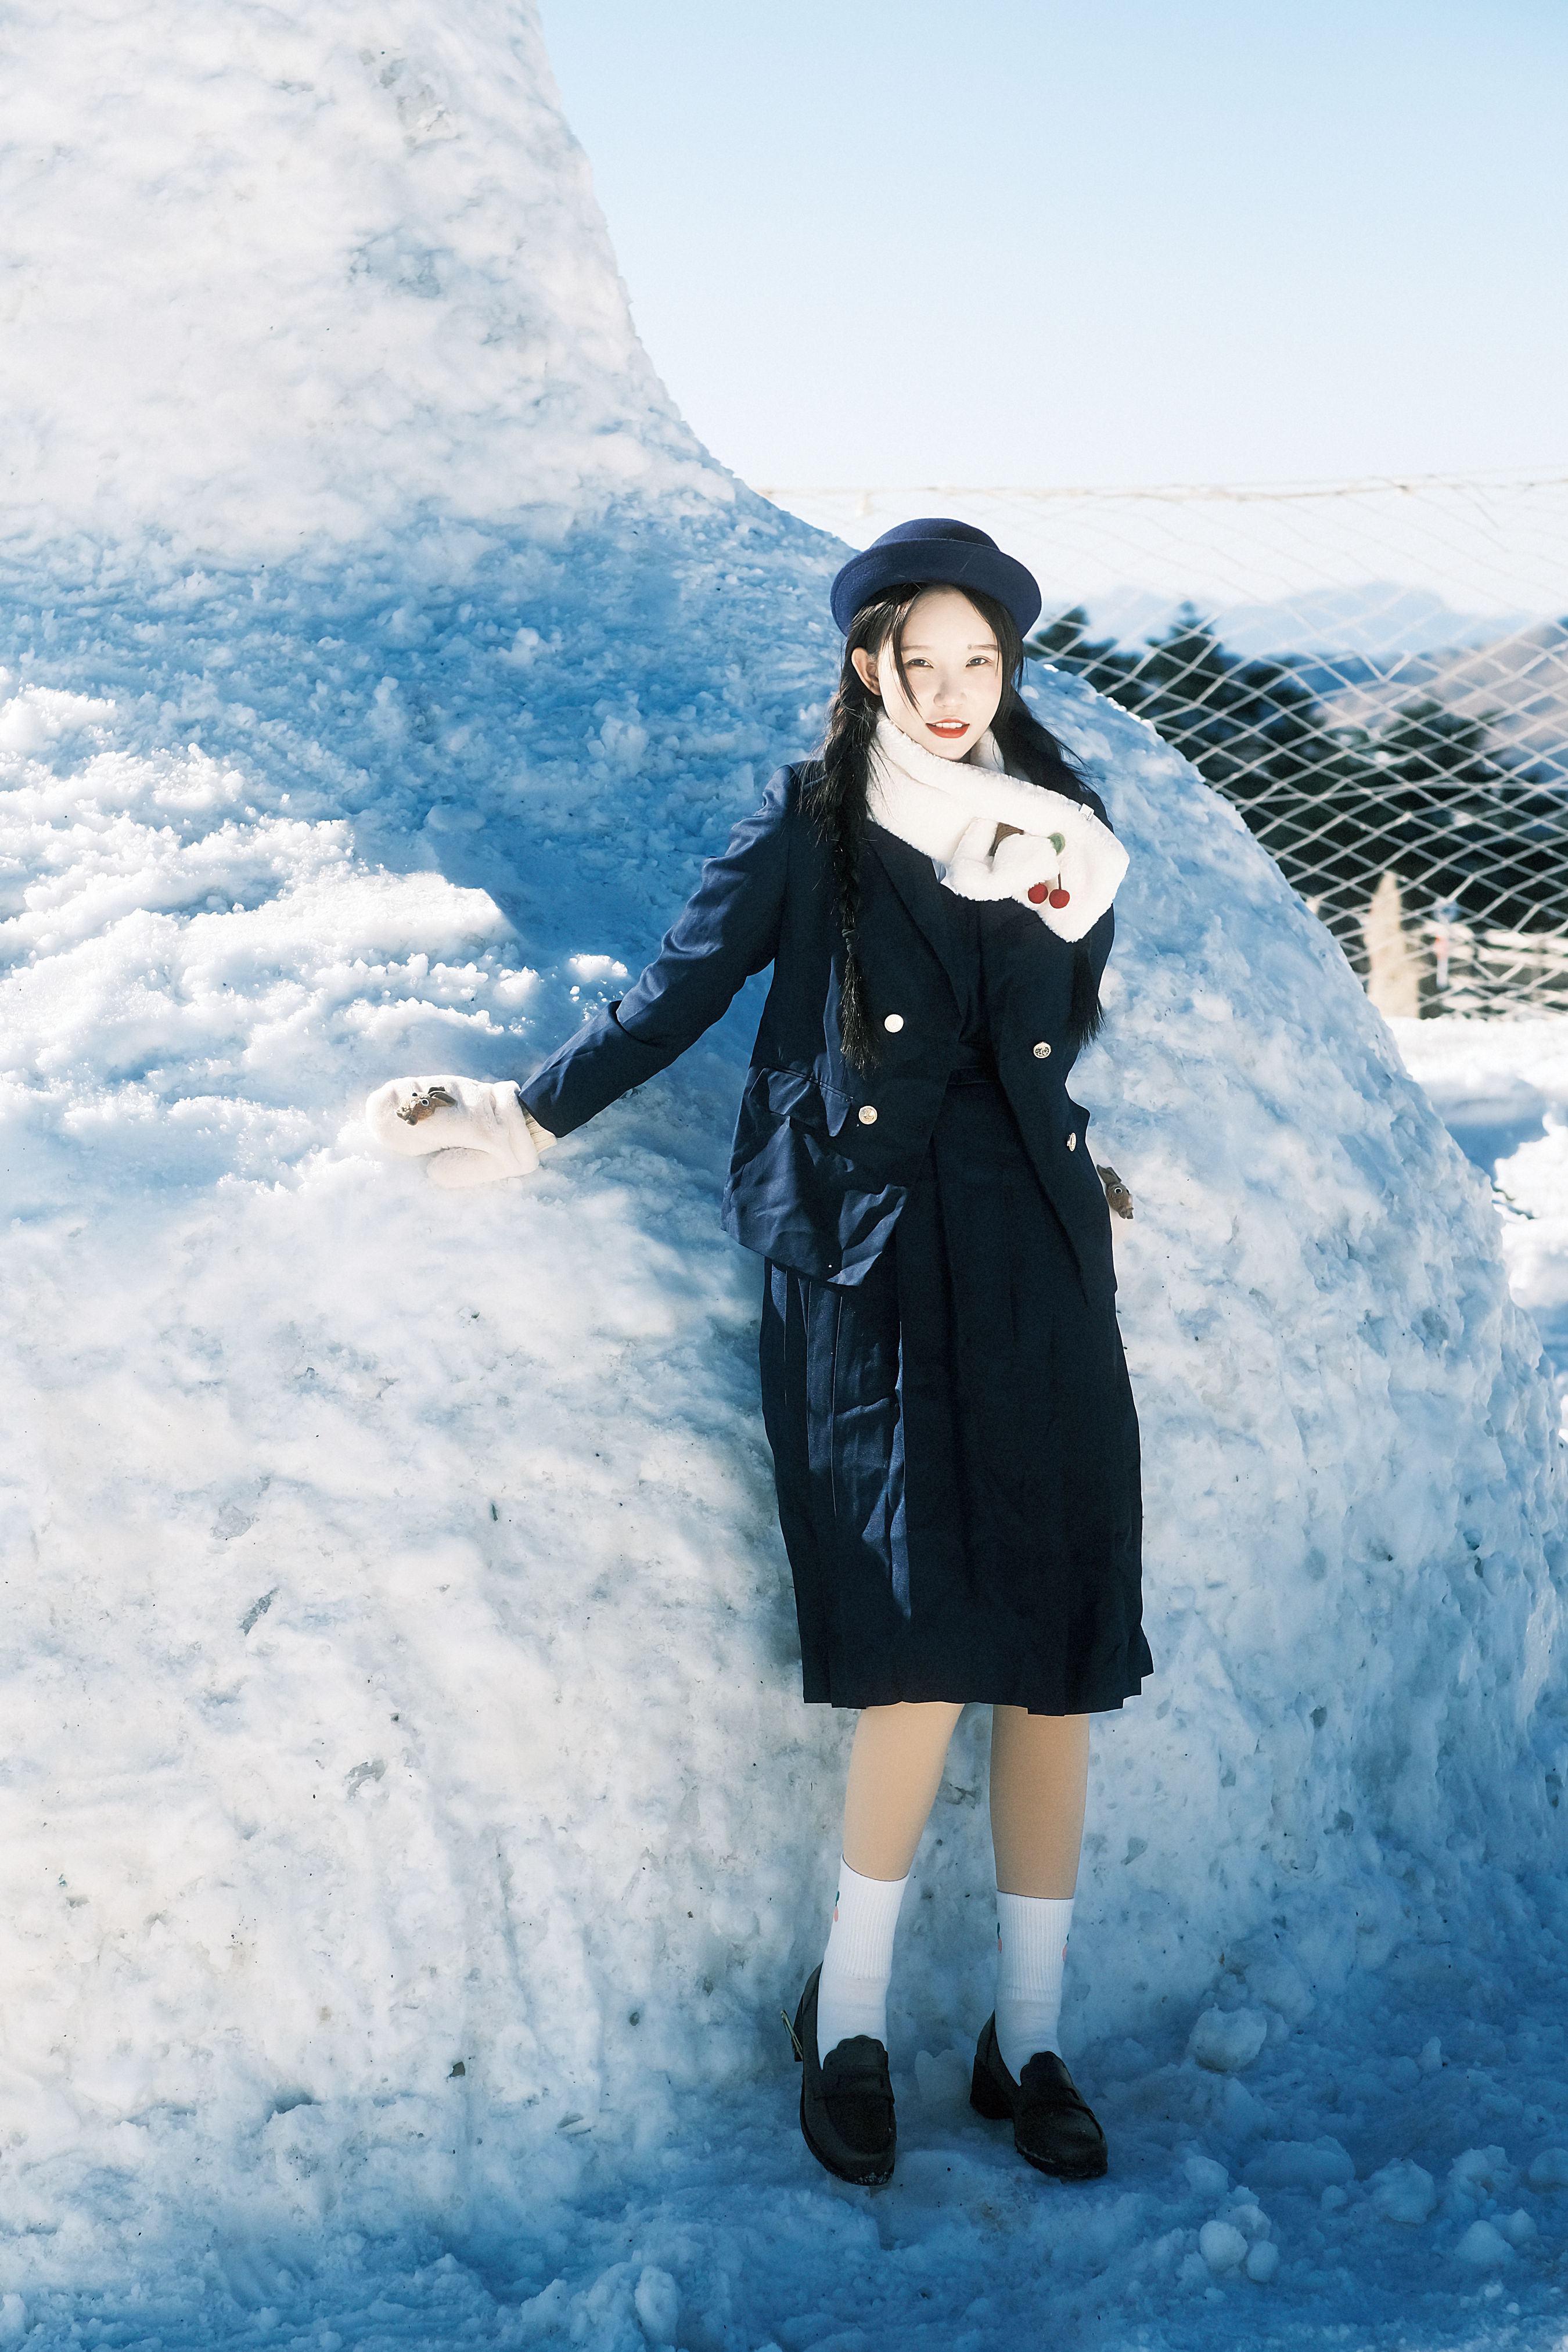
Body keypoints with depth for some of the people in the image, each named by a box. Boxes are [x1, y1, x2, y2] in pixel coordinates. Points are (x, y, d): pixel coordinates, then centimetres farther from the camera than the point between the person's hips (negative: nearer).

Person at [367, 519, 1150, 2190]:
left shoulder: (1051, 834, 12)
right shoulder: (809, 828, 4)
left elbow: (1046, 1039, 7)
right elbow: (675, 996, 9)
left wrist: (1046, 908, -7)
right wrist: (526, 1120, 9)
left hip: (1031, 1258, 3)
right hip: (864, 1268, -3)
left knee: (1055, 1647, -1)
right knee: (926, 1638, -16)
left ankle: (1029, 2038, 8)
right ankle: (848, 2015, -1)